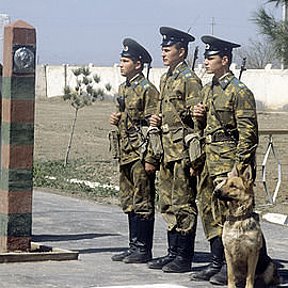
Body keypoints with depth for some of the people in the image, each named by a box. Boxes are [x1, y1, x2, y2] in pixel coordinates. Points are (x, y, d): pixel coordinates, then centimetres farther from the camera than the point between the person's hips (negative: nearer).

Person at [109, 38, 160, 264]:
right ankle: (134, 246, 19)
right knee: (129, 202, 12)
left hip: (141, 154, -9)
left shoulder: (148, 90, -12)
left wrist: (150, 158, -18)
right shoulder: (123, 89, 16)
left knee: (143, 202, -4)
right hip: (126, 153, 9)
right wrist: (116, 120, 5)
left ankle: (144, 249, 1)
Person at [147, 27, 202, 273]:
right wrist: (157, 119, 8)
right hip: (168, 149, 9)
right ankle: (173, 253, 20)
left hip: (183, 149, -9)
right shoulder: (166, 79, 17)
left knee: (183, 204, -4)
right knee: (168, 204, 12)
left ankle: (184, 258, 1)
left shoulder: (189, 79, -11)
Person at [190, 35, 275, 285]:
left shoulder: (239, 92, -11)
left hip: (229, 163, -9)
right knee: (210, 212, 9)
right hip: (209, 161, 9)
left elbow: (248, 133, -14)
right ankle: (217, 264, 17)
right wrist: (200, 118, 3)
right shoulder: (208, 90, 15)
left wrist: (239, 166, -18)